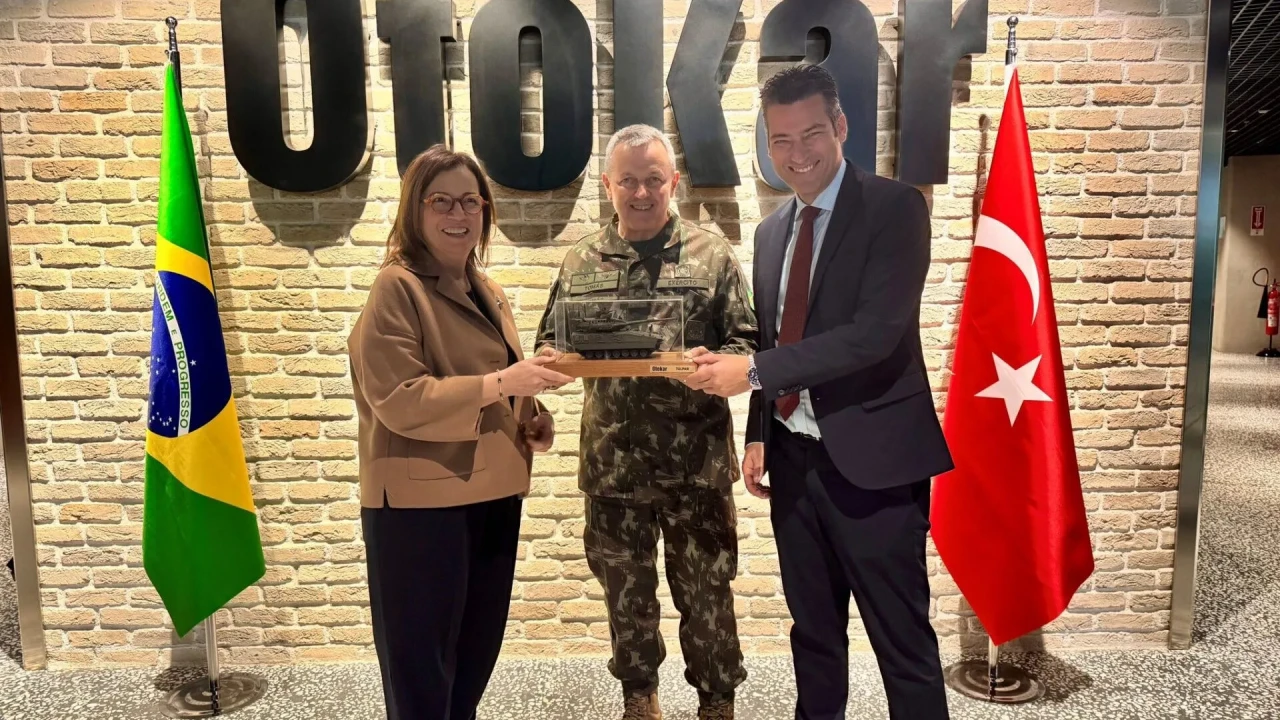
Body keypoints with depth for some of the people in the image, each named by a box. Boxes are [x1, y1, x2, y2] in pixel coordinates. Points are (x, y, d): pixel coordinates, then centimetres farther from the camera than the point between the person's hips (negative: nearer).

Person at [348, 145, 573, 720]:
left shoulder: (486, 292, 13)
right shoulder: (396, 288, -12)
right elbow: (399, 400, -21)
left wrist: (532, 420, 2)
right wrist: (501, 382, -27)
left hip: (492, 496, 8)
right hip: (421, 502, -8)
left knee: (477, 654, 21)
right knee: (421, 663, 7)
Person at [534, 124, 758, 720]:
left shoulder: (711, 254, 1)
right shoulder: (581, 262, 6)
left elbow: (745, 342, -2)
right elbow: (549, 343, 10)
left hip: (695, 461, -2)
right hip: (612, 461, 2)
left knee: (706, 590, 10)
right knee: (626, 589, 16)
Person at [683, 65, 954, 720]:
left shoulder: (895, 207, -9)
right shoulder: (771, 231, 12)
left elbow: (877, 332, -21)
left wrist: (752, 371, -23)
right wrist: (758, 435, 9)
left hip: (869, 457, -6)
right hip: (793, 458, 6)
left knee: (903, 641, 6)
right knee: (813, 631, 20)